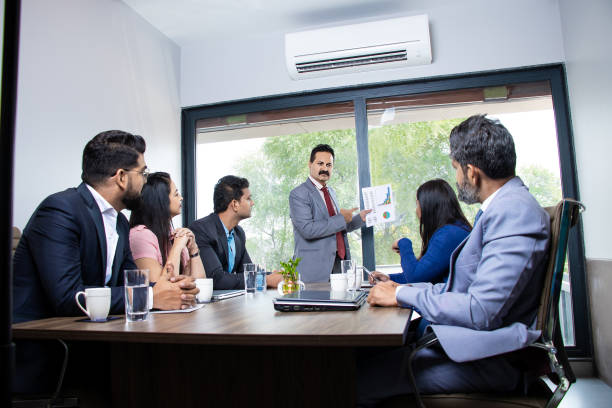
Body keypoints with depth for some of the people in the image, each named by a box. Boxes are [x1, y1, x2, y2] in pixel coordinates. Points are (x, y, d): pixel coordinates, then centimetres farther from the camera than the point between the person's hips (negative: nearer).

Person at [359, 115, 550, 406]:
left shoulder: (515, 211, -19)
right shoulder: (502, 208, 15)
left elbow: (480, 312, -24)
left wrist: (402, 295, -14)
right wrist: (402, 290, 10)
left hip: (484, 358, -10)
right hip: (469, 342, 10)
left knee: (355, 383, -15)